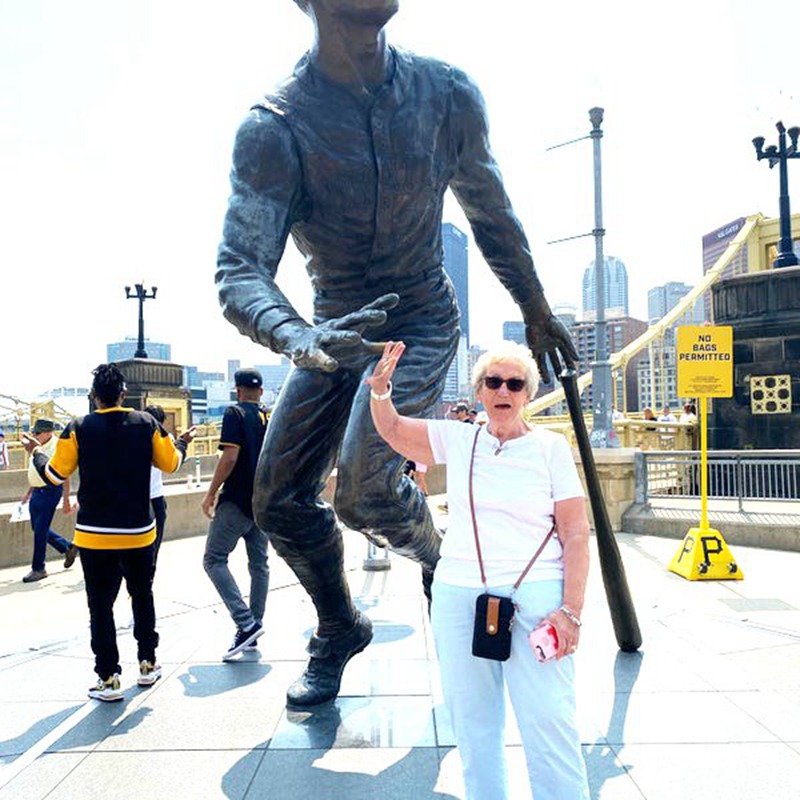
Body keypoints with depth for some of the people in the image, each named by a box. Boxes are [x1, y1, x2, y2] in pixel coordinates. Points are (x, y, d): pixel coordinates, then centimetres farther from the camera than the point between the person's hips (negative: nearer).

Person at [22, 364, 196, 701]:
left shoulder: (79, 429, -7)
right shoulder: (146, 424, -4)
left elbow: (54, 474, -1)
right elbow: (171, 463, 4)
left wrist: (35, 452, 18)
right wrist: (183, 442, 25)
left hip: (94, 534, -1)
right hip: (138, 532, 2)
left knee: (100, 605, 7)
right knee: (142, 595, 19)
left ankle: (108, 678, 9)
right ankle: (148, 664, 26)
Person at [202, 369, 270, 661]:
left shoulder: (235, 413, -8)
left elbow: (230, 457, -18)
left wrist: (211, 494, -11)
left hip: (236, 502, -7)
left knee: (214, 559, 0)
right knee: (259, 564, 11)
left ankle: (246, 623, -11)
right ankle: (253, 628, 17)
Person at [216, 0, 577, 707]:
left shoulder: (449, 95, -9)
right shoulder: (274, 126, -16)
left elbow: (492, 216, 6)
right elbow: (239, 273, -25)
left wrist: (537, 312, 14)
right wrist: (300, 339, -48)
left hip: (422, 324, -1)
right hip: (336, 330, 2)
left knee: (364, 485, -23)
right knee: (279, 499, 1)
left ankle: (438, 562, 14)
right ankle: (340, 631, 28)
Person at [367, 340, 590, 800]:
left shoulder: (551, 447, 0)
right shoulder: (457, 440, 7)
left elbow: (576, 536, -2)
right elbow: (392, 429, 13)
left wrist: (571, 610, -10)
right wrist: (381, 388, -7)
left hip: (533, 597, -3)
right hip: (458, 596, 3)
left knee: (550, 724, -1)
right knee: (472, 723, 14)